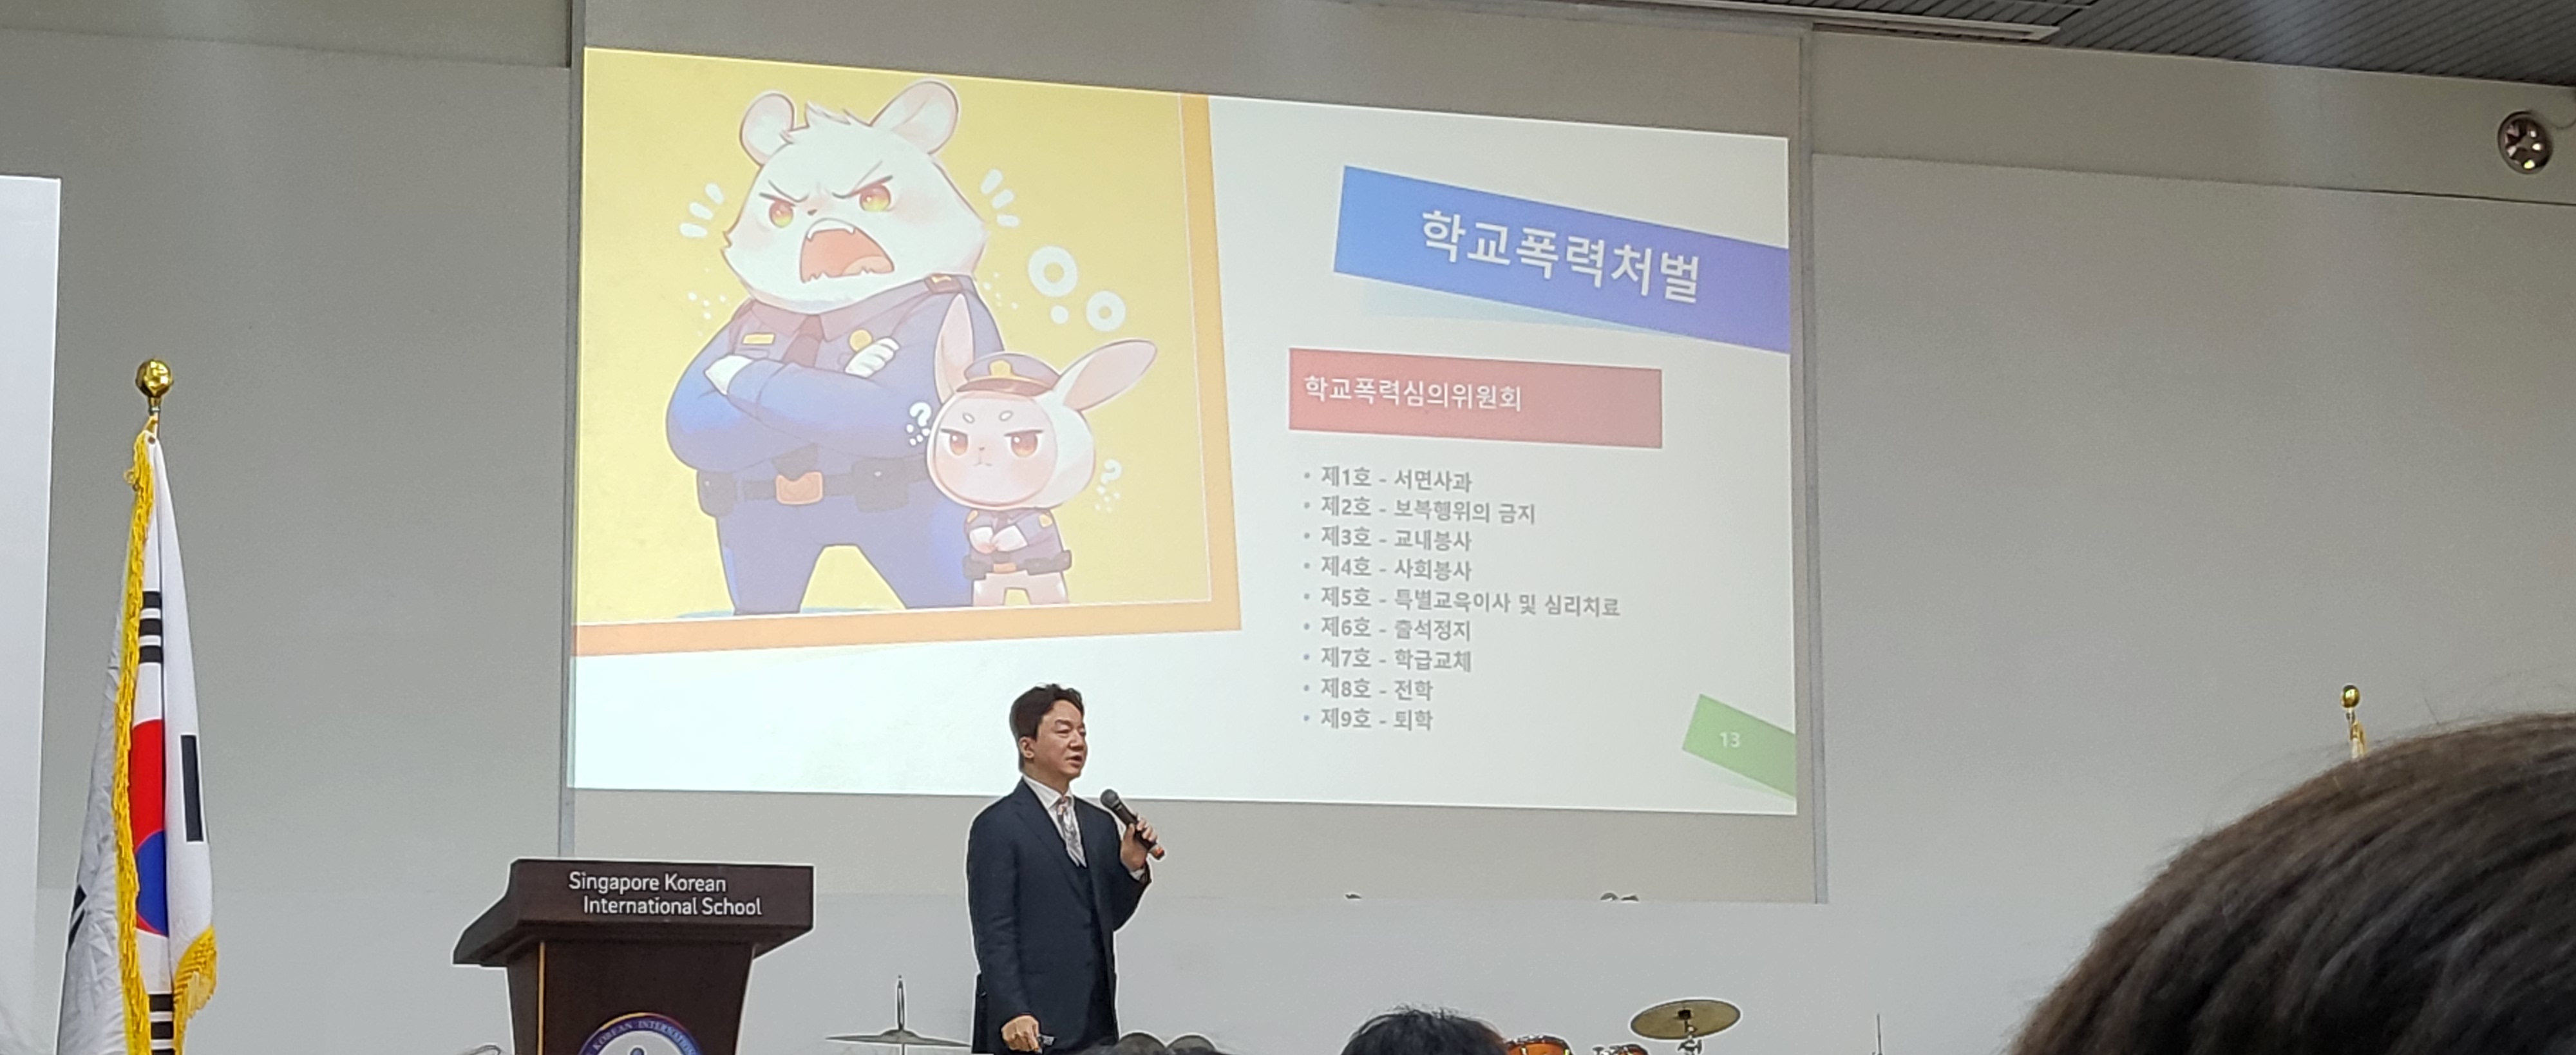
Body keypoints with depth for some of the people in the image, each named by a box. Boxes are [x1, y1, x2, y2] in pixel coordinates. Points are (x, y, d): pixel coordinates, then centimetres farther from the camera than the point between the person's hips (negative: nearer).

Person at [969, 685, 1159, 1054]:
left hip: (1096, 1024, 7)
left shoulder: (1100, 824, 17)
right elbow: (993, 933, -11)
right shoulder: (997, 826, -5)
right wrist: (1013, 1014, -20)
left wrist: (1132, 868, 2)